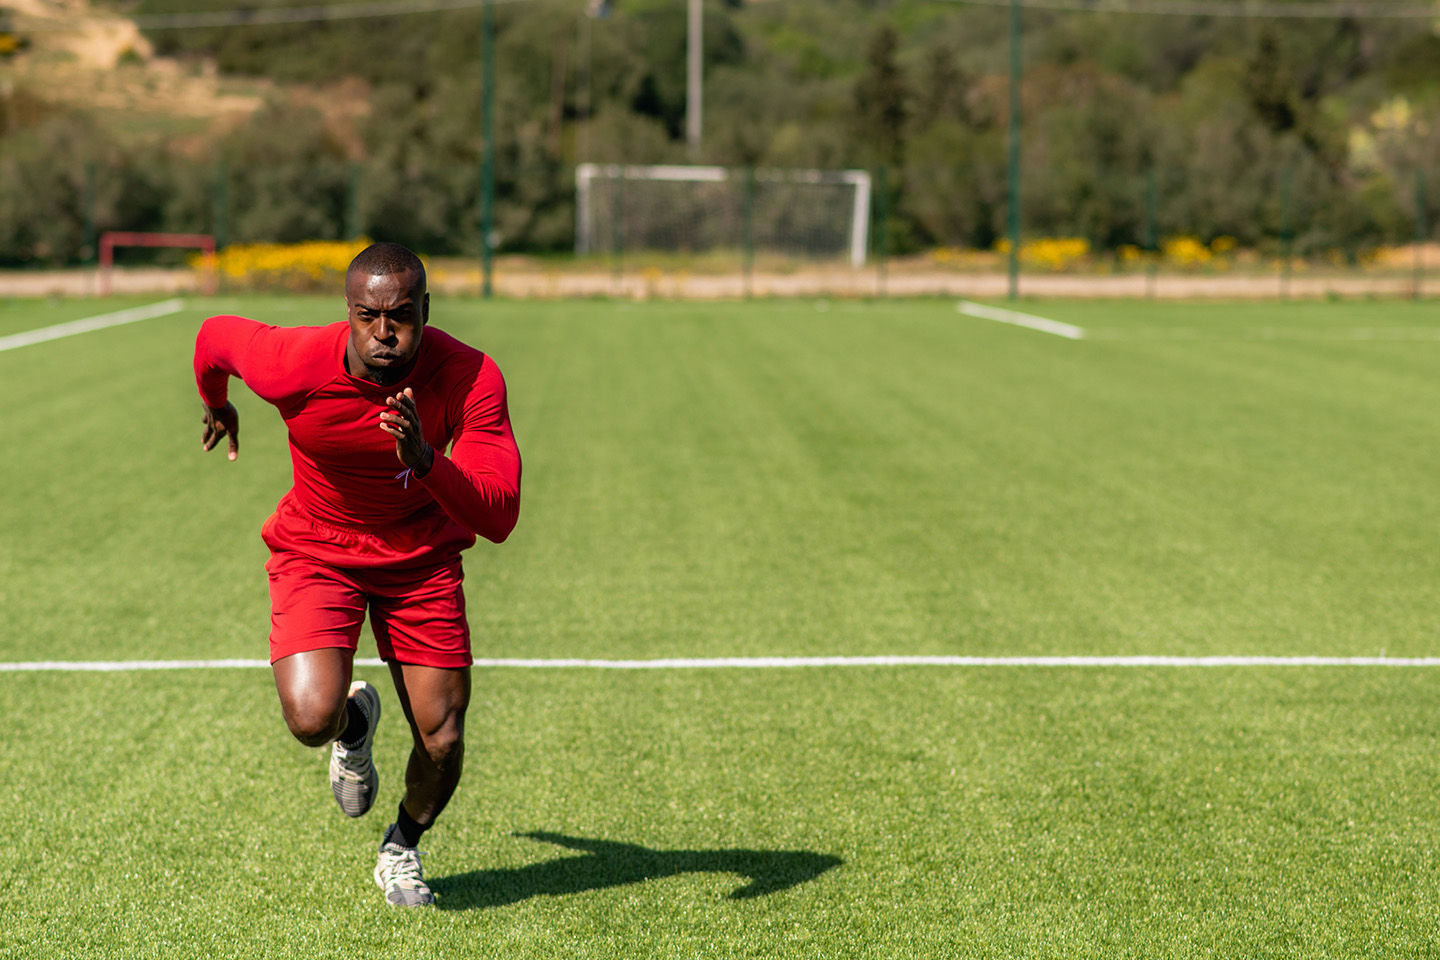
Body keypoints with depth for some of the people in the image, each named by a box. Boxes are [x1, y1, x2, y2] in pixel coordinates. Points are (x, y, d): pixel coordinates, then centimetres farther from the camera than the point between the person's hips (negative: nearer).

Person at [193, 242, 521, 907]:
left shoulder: (472, 379, -25)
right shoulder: (295, 364, -27)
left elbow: (498, 519, -29)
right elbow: (215, 335, -3)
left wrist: (425, 459, -47)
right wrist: (216, 405, 19)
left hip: (423, 559, 1)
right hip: (316, 552, -1)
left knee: (442, 741, -3)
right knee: (312, 718, -23)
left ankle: (402, 850, 32)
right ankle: (355, 722, 17)